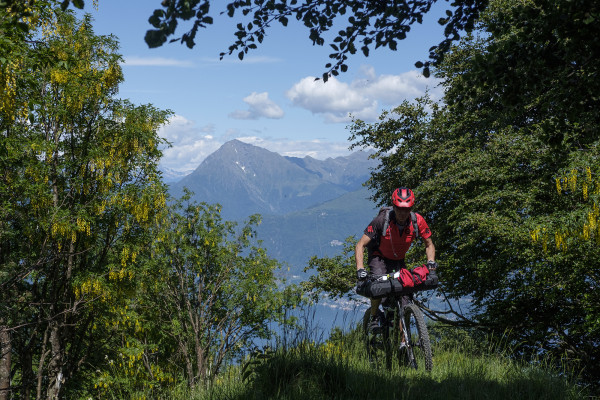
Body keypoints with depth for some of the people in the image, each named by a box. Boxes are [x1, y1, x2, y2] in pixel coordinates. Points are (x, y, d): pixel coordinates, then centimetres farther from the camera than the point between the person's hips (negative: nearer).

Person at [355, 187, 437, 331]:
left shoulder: (417, 221, -21)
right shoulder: (382, 220, -29)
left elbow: (429, 244, -6)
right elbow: (360, 245, -27)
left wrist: (431, 261, -26)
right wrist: (360, 269, -41)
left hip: (398, 260, 3)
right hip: (379, 256, -3)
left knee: (404, 301, -9)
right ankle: (373, 317, -6)